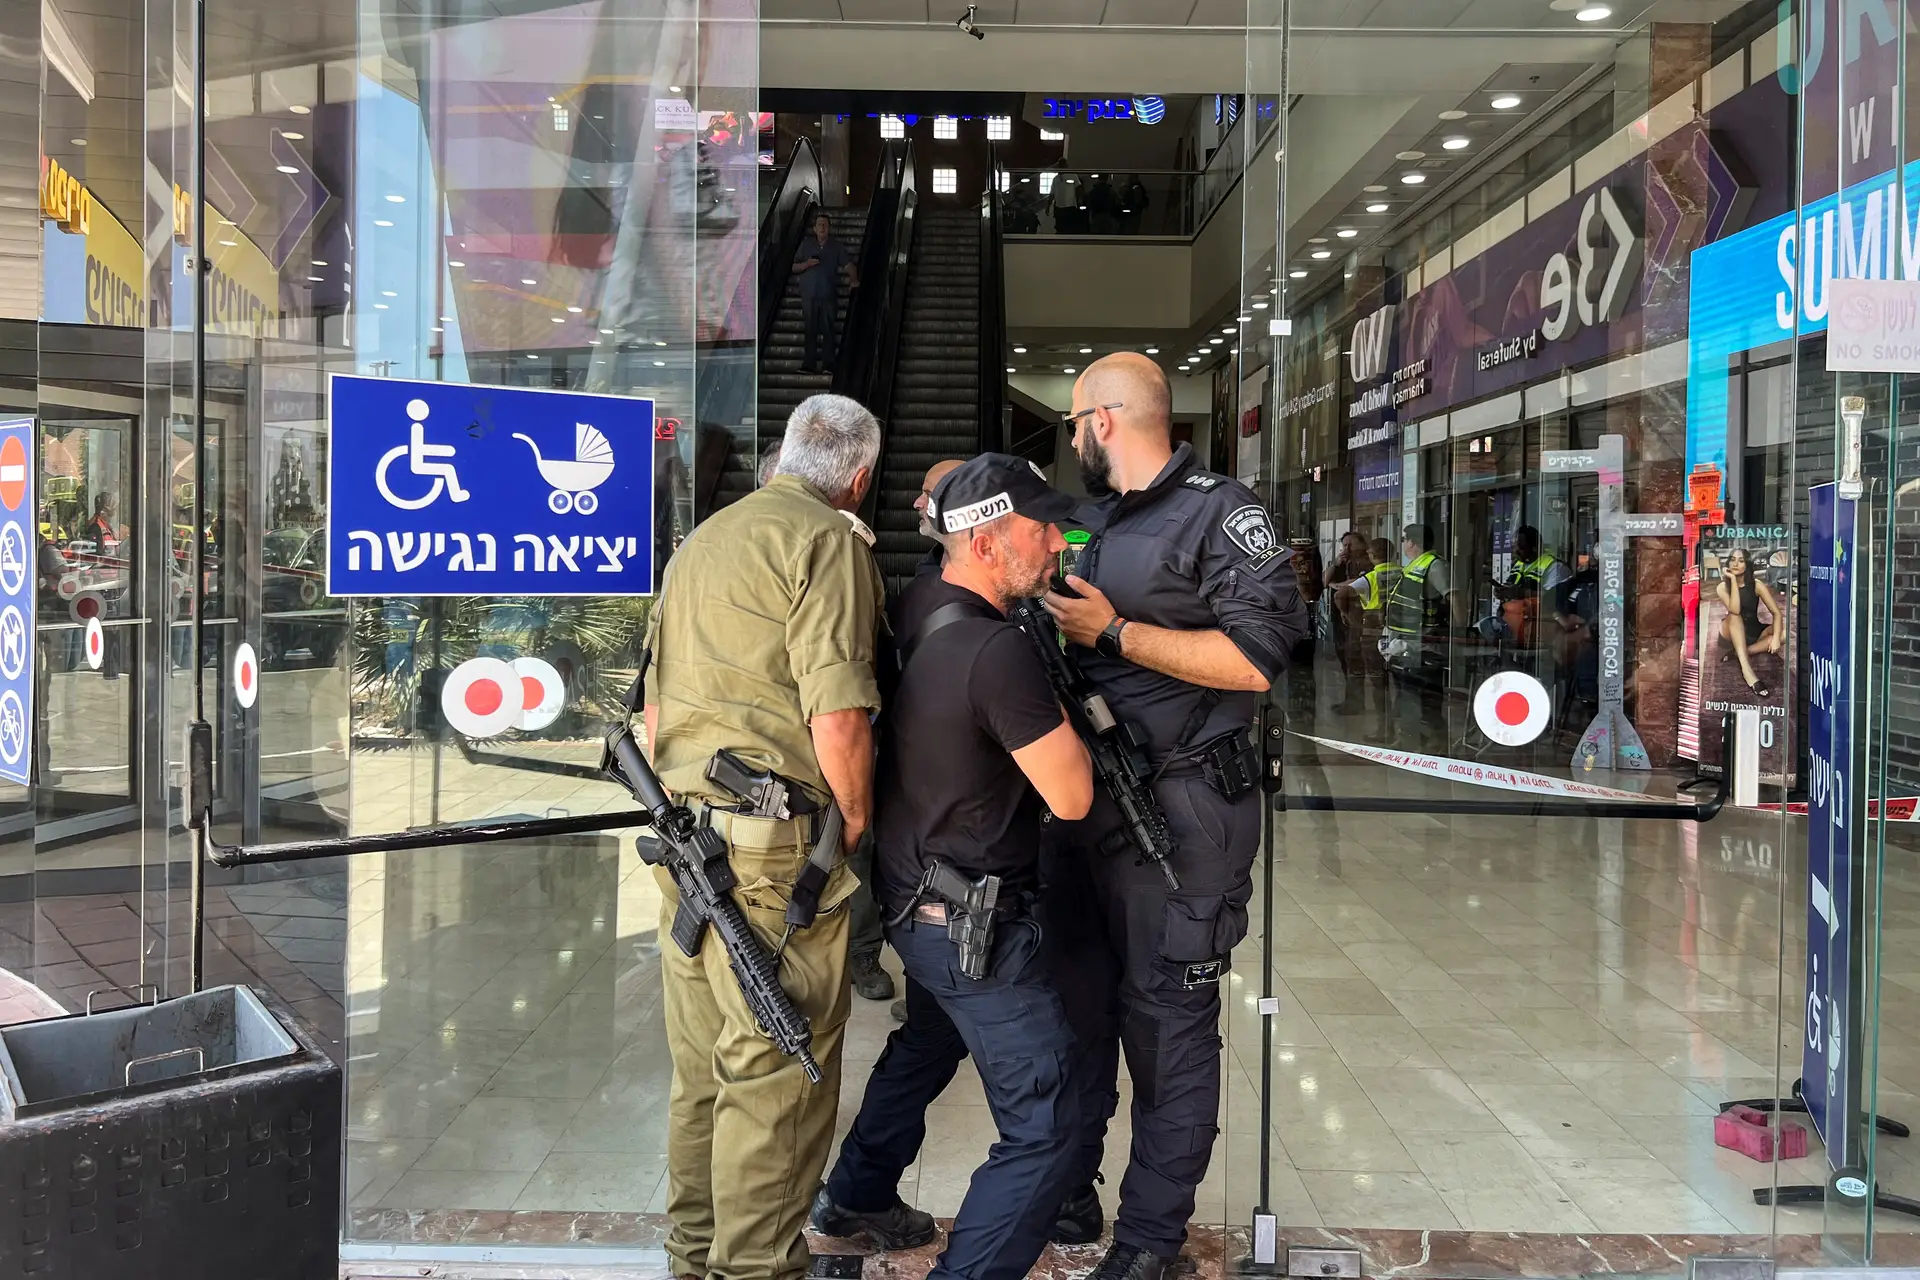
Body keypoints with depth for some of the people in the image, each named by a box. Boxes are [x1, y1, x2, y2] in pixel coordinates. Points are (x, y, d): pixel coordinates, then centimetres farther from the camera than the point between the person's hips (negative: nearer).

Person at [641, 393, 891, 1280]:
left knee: (703, 1063, 18)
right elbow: (838, 712, -17)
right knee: (778, 1068, 1)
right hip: (774, 842, -9)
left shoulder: (701, 541, 19)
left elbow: (654, 704, 21)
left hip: (683, 833, 9)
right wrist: (856, 824, -5)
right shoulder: (828, 541, -8)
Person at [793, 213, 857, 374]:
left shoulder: (837, 246, 10)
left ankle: (828, 364, -6)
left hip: (828, 295, -1)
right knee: (810, 330, 0)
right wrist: (806, 264, -9)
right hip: (809, 294, 1)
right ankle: (809, 364, 2)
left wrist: (854, 279, -20)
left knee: (828, 330, -6)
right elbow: (794, 268, 12)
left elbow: (848, 264, -1)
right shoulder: (806, 245, 12)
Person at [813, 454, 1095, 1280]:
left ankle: (856, 1196, 50)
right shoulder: (999, 652, -27)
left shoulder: (915, 614, -2)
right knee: (1044, 1126, -3)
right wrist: (1059, 711, -5)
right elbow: (1071, 796, -20)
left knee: (927, 1043, 34)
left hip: (908, 894, 10)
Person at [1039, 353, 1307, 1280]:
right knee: (1074, 1005, 15)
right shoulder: (1089, 524, 16)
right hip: (1081, 801, 8)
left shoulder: (1220, 514, -8)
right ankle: (1067, 1197, 30)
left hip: (1179, 811, -7)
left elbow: (1256, 661, -18)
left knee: (1167, 1025, 1)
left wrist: (1116, 632, -17)